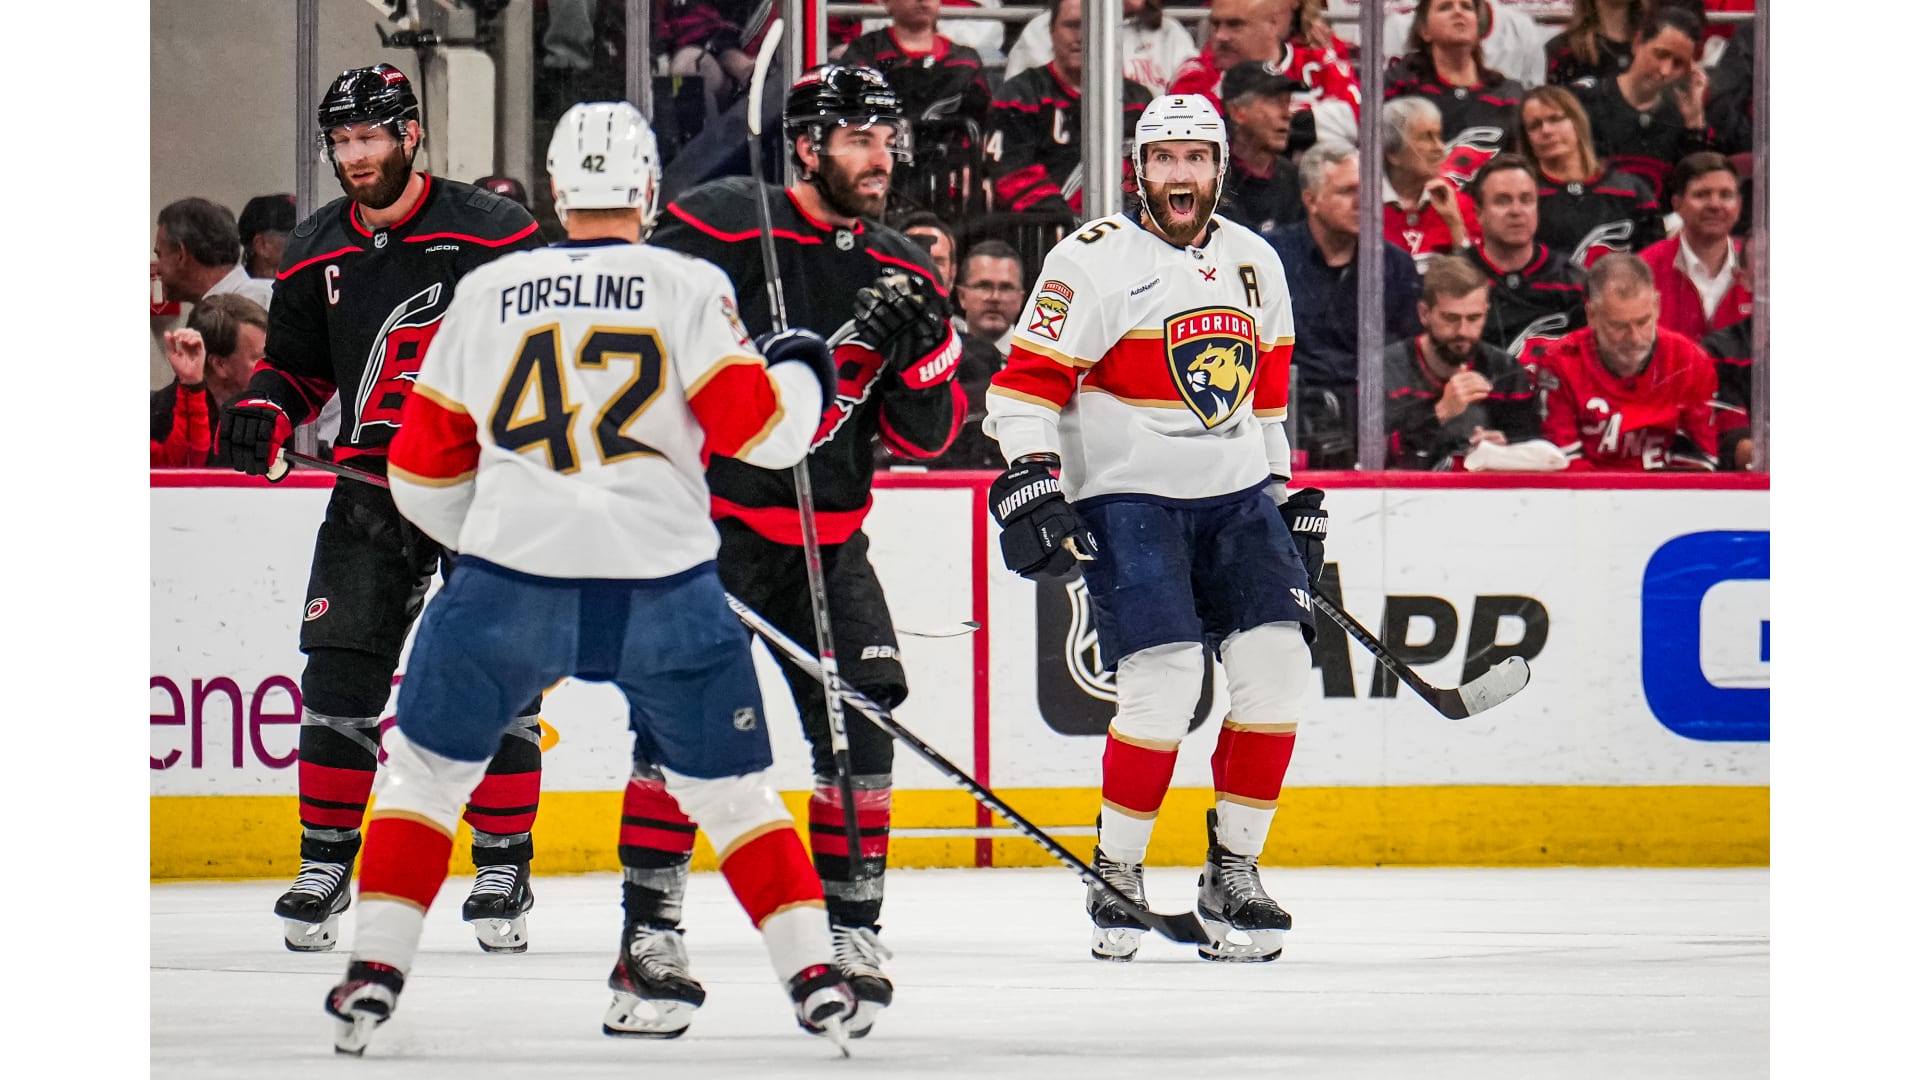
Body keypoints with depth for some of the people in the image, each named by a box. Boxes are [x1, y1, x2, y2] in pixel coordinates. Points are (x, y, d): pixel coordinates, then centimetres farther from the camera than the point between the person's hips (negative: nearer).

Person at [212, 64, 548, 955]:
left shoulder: (490, 231, -6)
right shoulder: (316, 254, 9)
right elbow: (296, 363, 20)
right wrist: (263, 413, 0)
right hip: (372, 482, 4)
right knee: (340, 673, -2)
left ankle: (504, 868, 4)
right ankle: (325, 865, 6)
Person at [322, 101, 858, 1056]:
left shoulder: (487, 294, 9)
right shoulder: (690, 289, 1)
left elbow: (423, 470, 14)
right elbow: (757, 428, -3)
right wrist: (801, 375, 18)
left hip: (512, 580, 0)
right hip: (663, 583, 0)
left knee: (426, 768, 17)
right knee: (728, 786, 15)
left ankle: (376, 968, 9)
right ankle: (813, 975, 9)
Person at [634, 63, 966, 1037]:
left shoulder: (902, 271, 7)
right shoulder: (722, 228, -11)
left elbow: (925, 438, 5)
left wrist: (920, 344, -12)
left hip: (827, 536, 5)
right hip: (707, 519, -5)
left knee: (861, 720, -6)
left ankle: (852, 932, 4)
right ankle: (649, 936, -6)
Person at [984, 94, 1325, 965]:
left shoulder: (1254, 263, 11)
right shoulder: (1094, 262, -9)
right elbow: (1026, 383, -10)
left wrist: (1286, 496, 22)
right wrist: (1030, 488, -19)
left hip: (1236, 498, 6)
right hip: (1126, 498, -6)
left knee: (1275, 664, -6)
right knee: (1165, 676, -18)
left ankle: (1233, 874, 7)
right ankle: (1115, 877, -2)